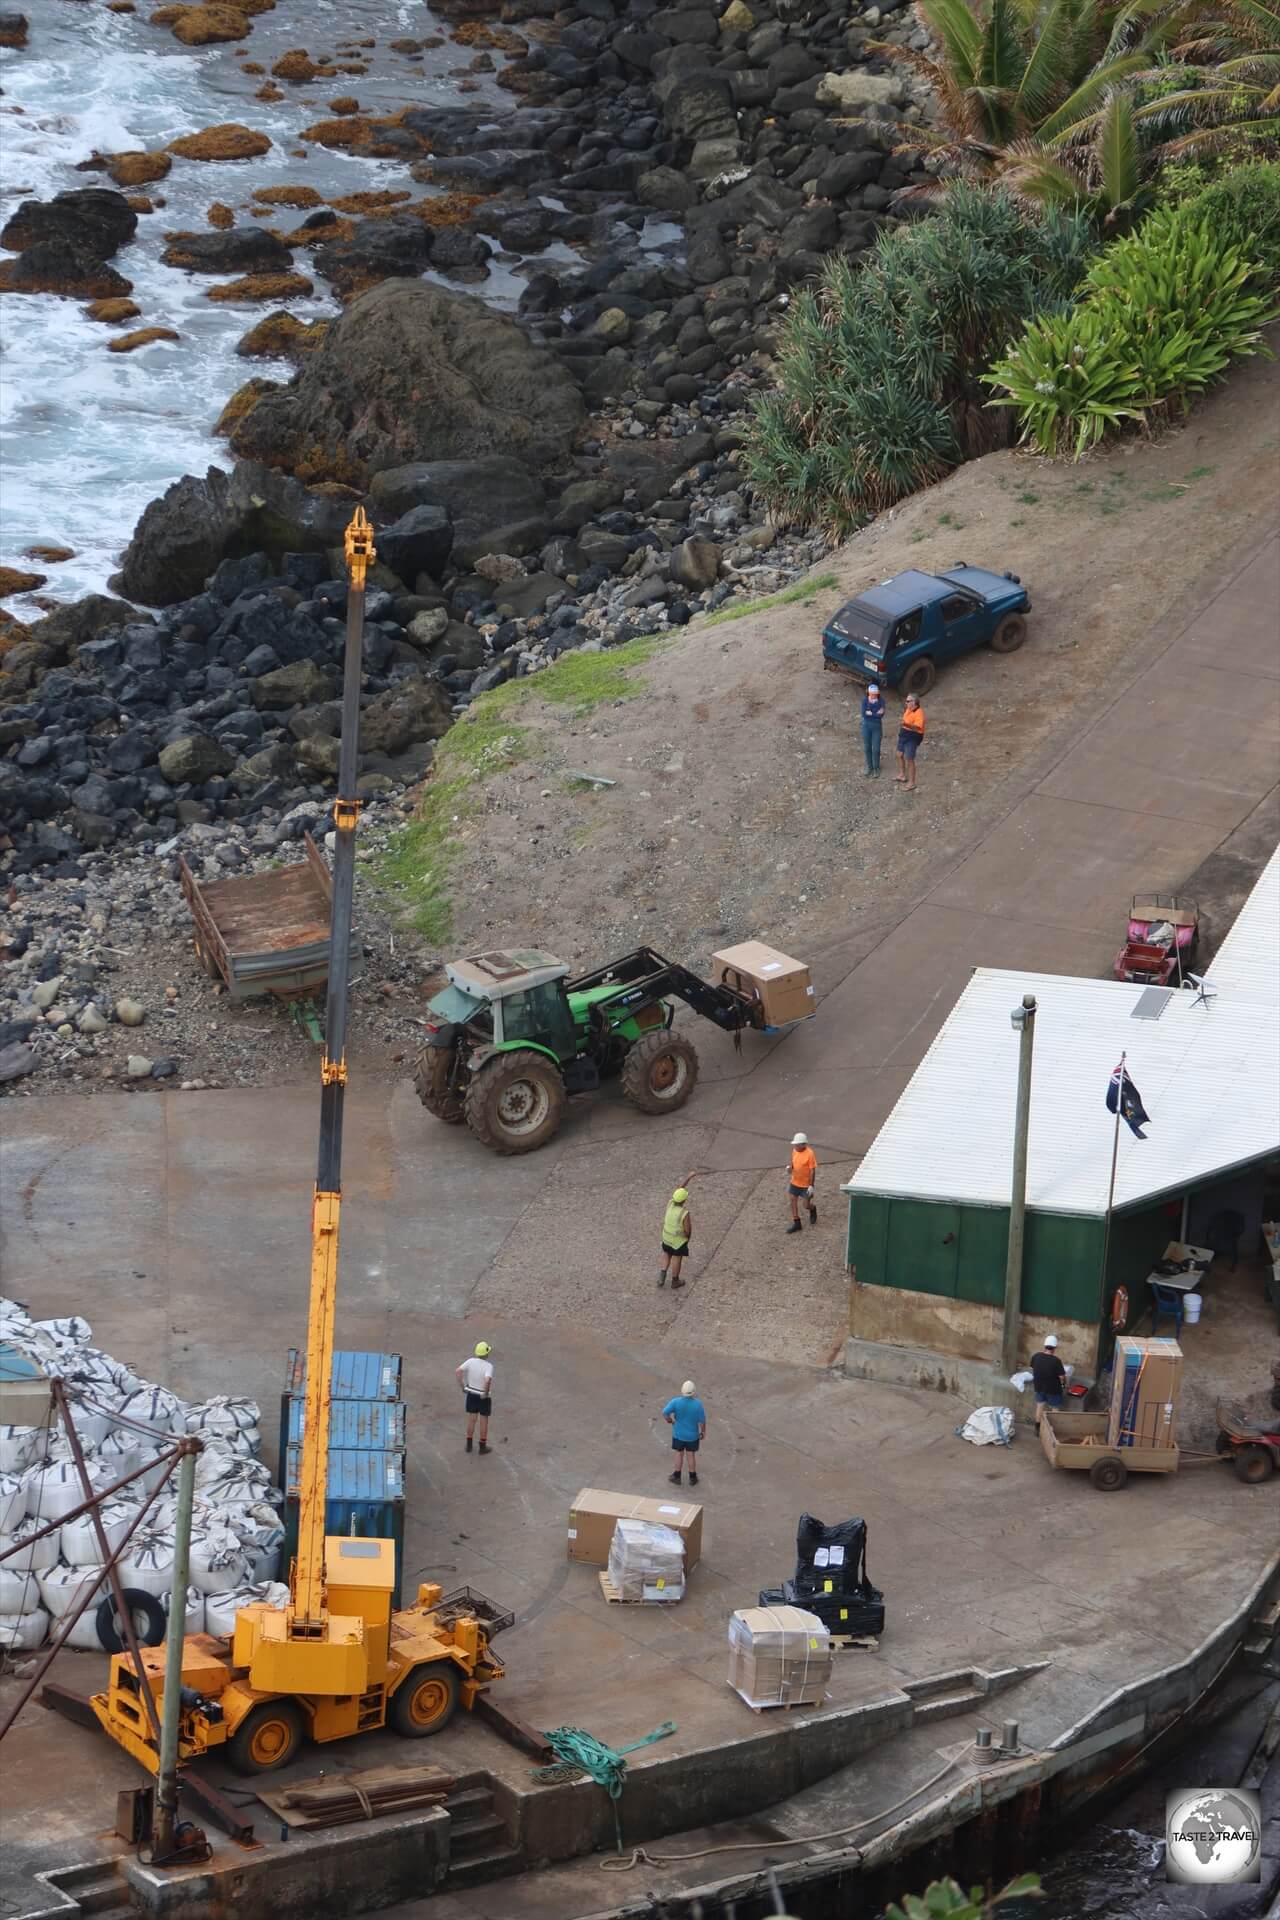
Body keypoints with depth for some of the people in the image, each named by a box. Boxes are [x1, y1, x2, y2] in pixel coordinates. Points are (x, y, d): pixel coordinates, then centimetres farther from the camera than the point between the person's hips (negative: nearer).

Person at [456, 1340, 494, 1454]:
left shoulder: (471, 1361, -10)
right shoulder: (489, 1366, -24)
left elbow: (457, 1372, -16)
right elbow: (487, 1381, -41)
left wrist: (462, 1386, -4)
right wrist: (485, 1393, -23)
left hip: (471, 1394, 4)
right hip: (484, 1397, -4)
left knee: (471, 1420, 18)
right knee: (484, 1421, 12)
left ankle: (469, 1445, 27)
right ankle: (483, 1446, 22)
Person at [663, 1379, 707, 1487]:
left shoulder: (676, 1402, -22)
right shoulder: (698, 1404, -22)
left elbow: (665, 1413, -25)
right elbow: (702, 1421, -15)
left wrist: (670, 1421, -3)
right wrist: (703, 1432, 3)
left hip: (678, 1434, 0)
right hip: (693, 1435, 0)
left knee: (679, 1454, 19)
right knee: (691, 1455, 17)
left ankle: (677, 1477, 31)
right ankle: (692, 1478, 30)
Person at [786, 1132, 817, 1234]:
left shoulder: (810, 1154, -22)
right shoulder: (794, 1151, -2)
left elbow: (812, 1171, -18)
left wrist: (811, 1186, -19)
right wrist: (790, 1168, -10)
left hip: (806, 1185, -6)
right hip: (794, 1182, 6)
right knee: (793, 1201, 6)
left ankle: (813, 1210, 40)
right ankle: (796, 1223, 16)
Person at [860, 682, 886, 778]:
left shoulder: (881, 700, -11)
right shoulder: (865, 700, -8)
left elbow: (881, 714, -18)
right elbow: (864, 714, -16)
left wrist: (870, 713, -19)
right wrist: (876, 713, -18)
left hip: (877, 727, -2)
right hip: (866, 726, 2)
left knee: (876, 749, 1)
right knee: (867, 748, 9)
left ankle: (876, 769, 17)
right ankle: (869, 768, 25)